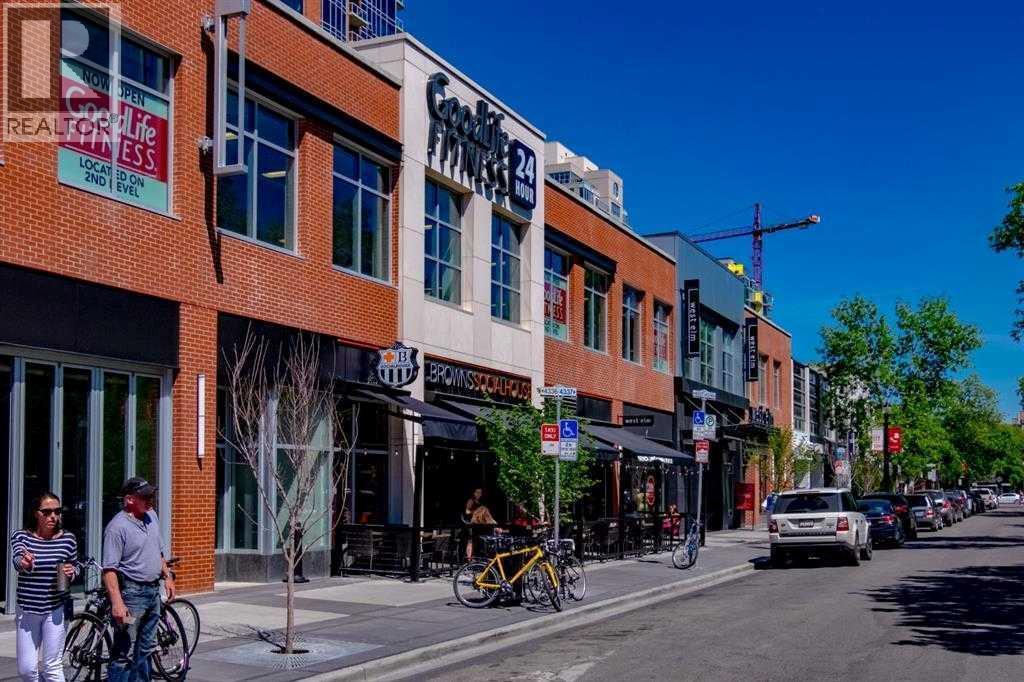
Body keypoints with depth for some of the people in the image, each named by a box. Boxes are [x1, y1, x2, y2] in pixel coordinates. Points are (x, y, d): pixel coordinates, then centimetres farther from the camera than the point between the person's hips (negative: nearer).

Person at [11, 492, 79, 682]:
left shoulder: (68, 539, -3)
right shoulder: (21, 536, -5)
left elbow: (76, 564, 13)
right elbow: (17, 560, -25)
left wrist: (72, 571, -10)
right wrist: (25, 563, -49)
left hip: (56, 610, -1)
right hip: (27, 610, 1)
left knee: (53, 667, 0)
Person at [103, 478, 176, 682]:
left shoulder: (152, 516, 9)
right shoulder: (117, 527, -17)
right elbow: (110, 569, -22)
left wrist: (167, 576, 17)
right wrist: (117, 603, -29)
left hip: (153, 591, 9)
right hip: (131, 594, -8)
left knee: (146, 647, 18)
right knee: (125, 654, -8)